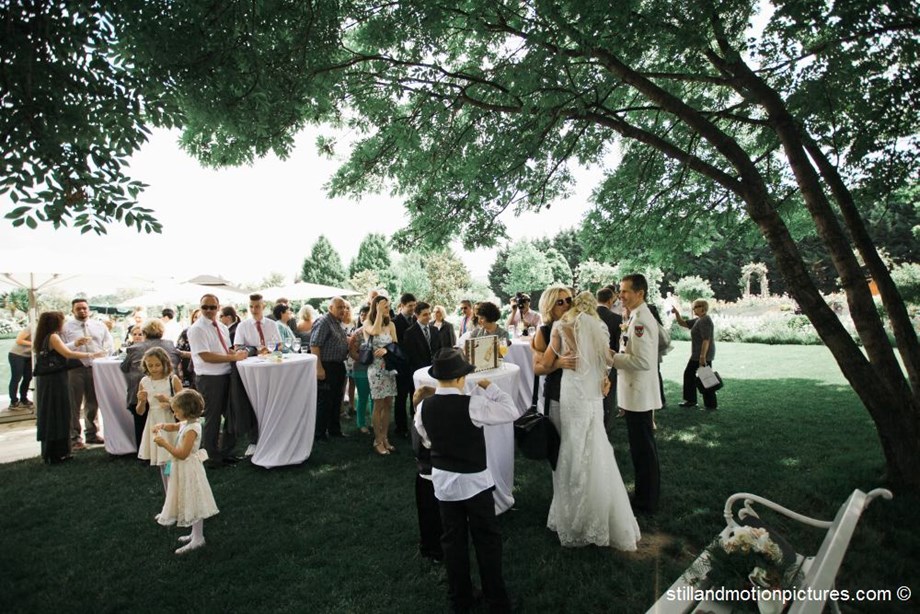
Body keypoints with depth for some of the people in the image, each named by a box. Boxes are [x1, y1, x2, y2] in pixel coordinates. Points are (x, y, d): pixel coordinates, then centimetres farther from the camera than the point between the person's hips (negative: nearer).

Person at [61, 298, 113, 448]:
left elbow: (109, 344, 10)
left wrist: (102, 356, -4)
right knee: (74, 404, 2)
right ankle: (74, 437, 11)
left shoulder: (99, 325, 11)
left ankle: (92, 433, 25)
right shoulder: (66, 327, 1)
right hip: (74, 368, -3)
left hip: (95, 367, 3)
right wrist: (75, 344, -23)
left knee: (93, 403, 13)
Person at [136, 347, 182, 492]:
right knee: (161, 463, 13)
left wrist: (168, 400, -23)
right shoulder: (144, 382, 1)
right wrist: (142, 401, -12)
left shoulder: (173, 379, -8)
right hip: (154, 425, 4)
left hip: (171, 424, -4)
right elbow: (140, 412, 7)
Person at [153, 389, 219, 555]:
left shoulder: (192, 429, -26)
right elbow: (174, 426, 24)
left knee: (193, 503, 0)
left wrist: (164, 443, -20)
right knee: (190, 503, 19)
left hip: (189, 470, -10)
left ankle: (198, 539, 11)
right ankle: (196, 534, 32)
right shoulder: (186, 423, 3)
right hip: (183, 469, 10)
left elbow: (182, 454, -26)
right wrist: (162, 426, 4)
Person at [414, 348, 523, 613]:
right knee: (487, 539, 13)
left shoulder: (424, 407, -9)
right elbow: (512, 412, -15)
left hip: (442, 480, 4)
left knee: (453, 540, 18)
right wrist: (488, 386, -6)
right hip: (474, 481, -4)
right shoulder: (472, 405, -23)